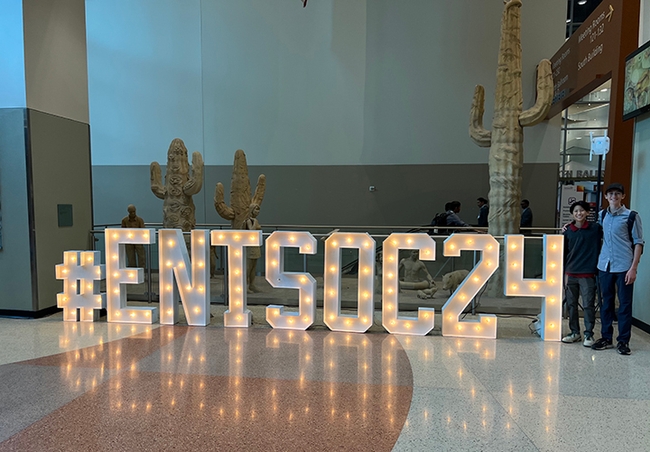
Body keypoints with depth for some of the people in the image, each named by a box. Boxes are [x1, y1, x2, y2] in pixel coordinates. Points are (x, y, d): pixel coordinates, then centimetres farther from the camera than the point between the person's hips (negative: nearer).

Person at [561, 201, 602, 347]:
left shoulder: (595, 228, -1)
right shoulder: (568, 231, 5)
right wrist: (563, 273, 10)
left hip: (588, 274, -3)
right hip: (571, 273, 3)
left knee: (588, 305, 1)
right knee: (571, 305, 10)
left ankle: (589, 334, 13)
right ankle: (575, 332, 22)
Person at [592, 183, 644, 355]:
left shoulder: (631, 216, -2)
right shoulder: (602, 215, 10)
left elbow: (638, 243, -3)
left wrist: (633, 268, -10)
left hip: (624, 267, -4)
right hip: (604, 266, 4)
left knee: (625, 304, 3)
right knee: (606, 303, 11)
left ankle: (623, 341, 13)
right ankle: (606, 338, 20)